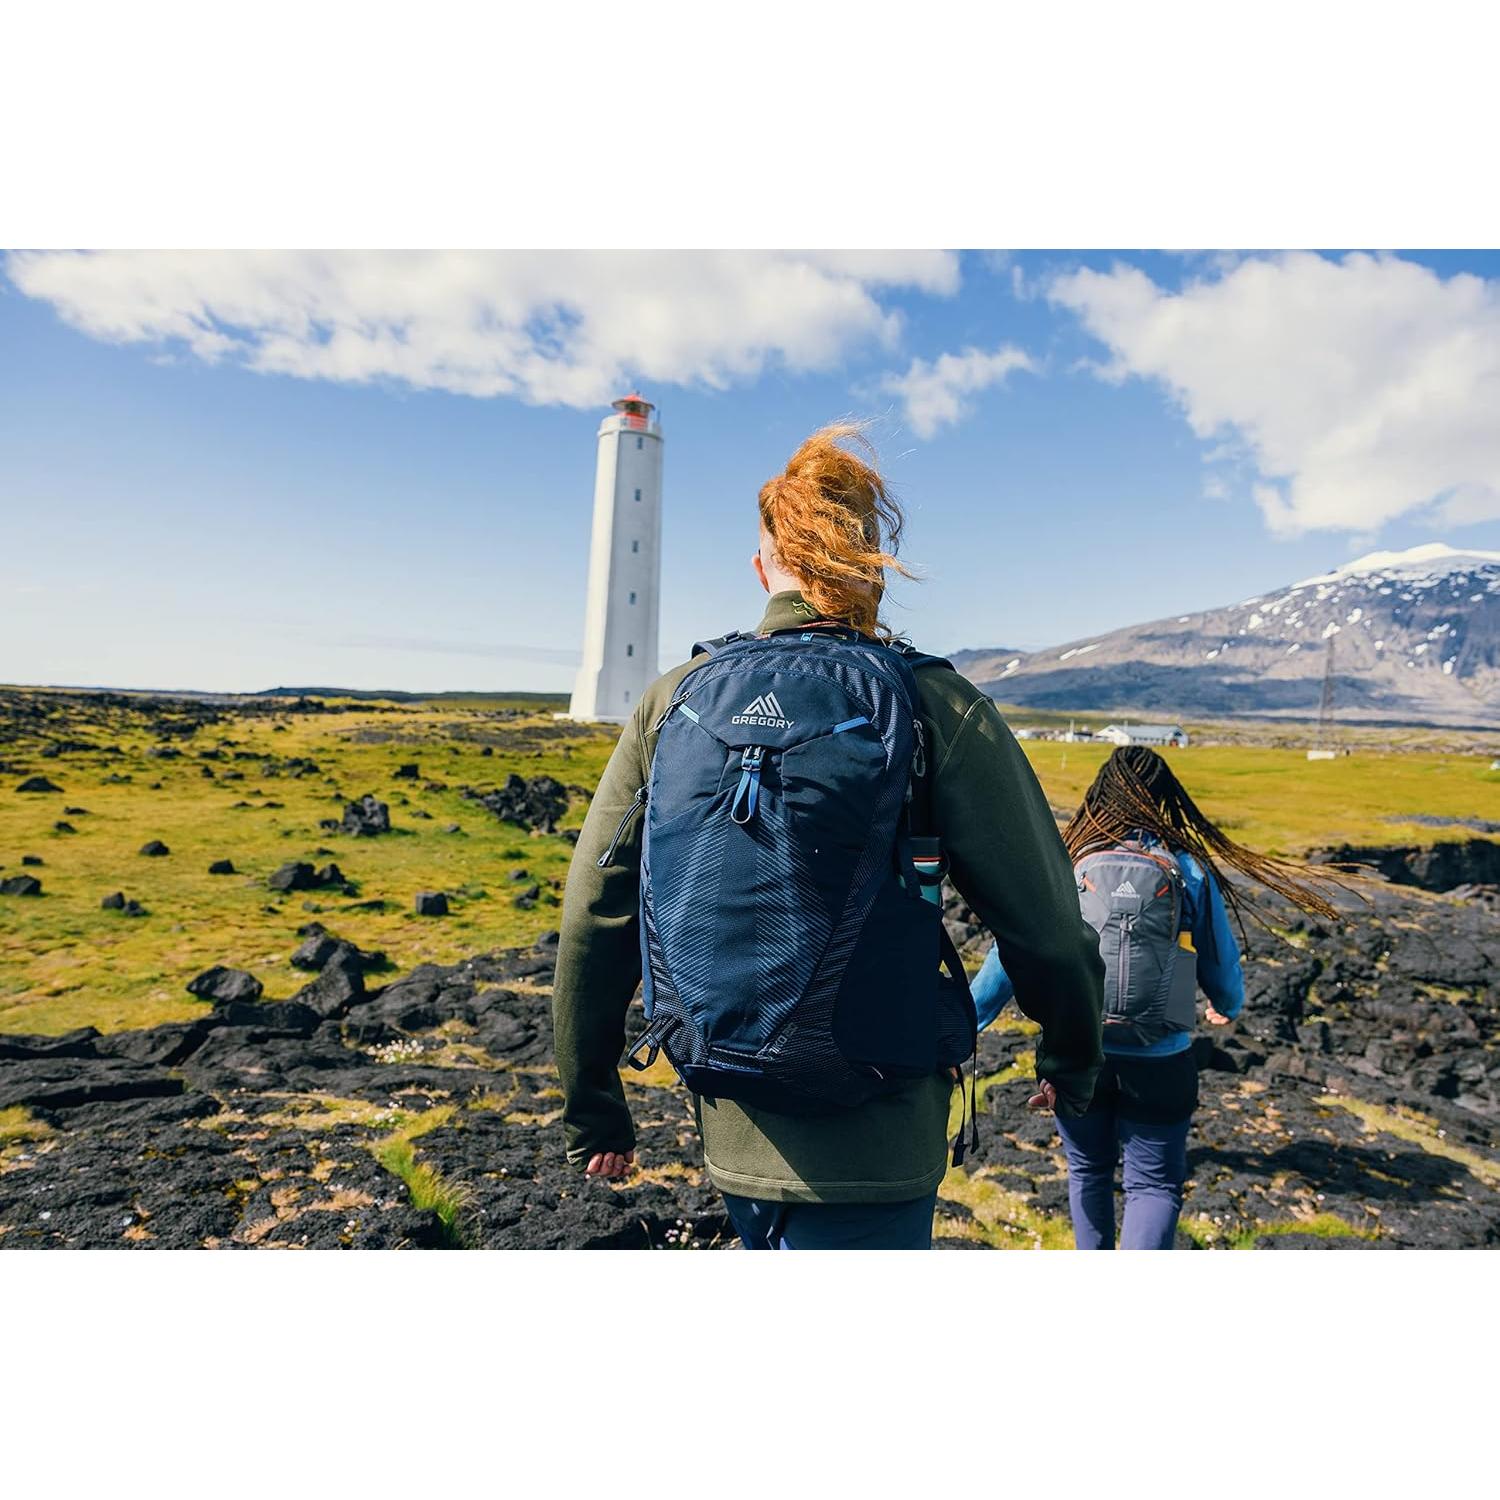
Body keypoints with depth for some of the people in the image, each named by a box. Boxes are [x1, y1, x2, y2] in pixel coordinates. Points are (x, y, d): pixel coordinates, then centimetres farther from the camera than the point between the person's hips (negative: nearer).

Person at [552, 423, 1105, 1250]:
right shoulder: (934, 704, -13)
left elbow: (593, 919, -2)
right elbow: (1042, 920, -9)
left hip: (732, 1132, 5)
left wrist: (592, 1108, 11)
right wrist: (1072, 1059, 12)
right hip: (869, 1142, -4)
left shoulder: (675, 700, -3)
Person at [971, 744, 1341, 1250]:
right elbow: (1221, 965, 5)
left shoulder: (1070, 863, -6)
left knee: (1088, 1171, 22)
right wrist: (1228, 1007, 29)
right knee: (1155, 1184, 13)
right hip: (1158, 1062, -1)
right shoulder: (1191, 870, -5)